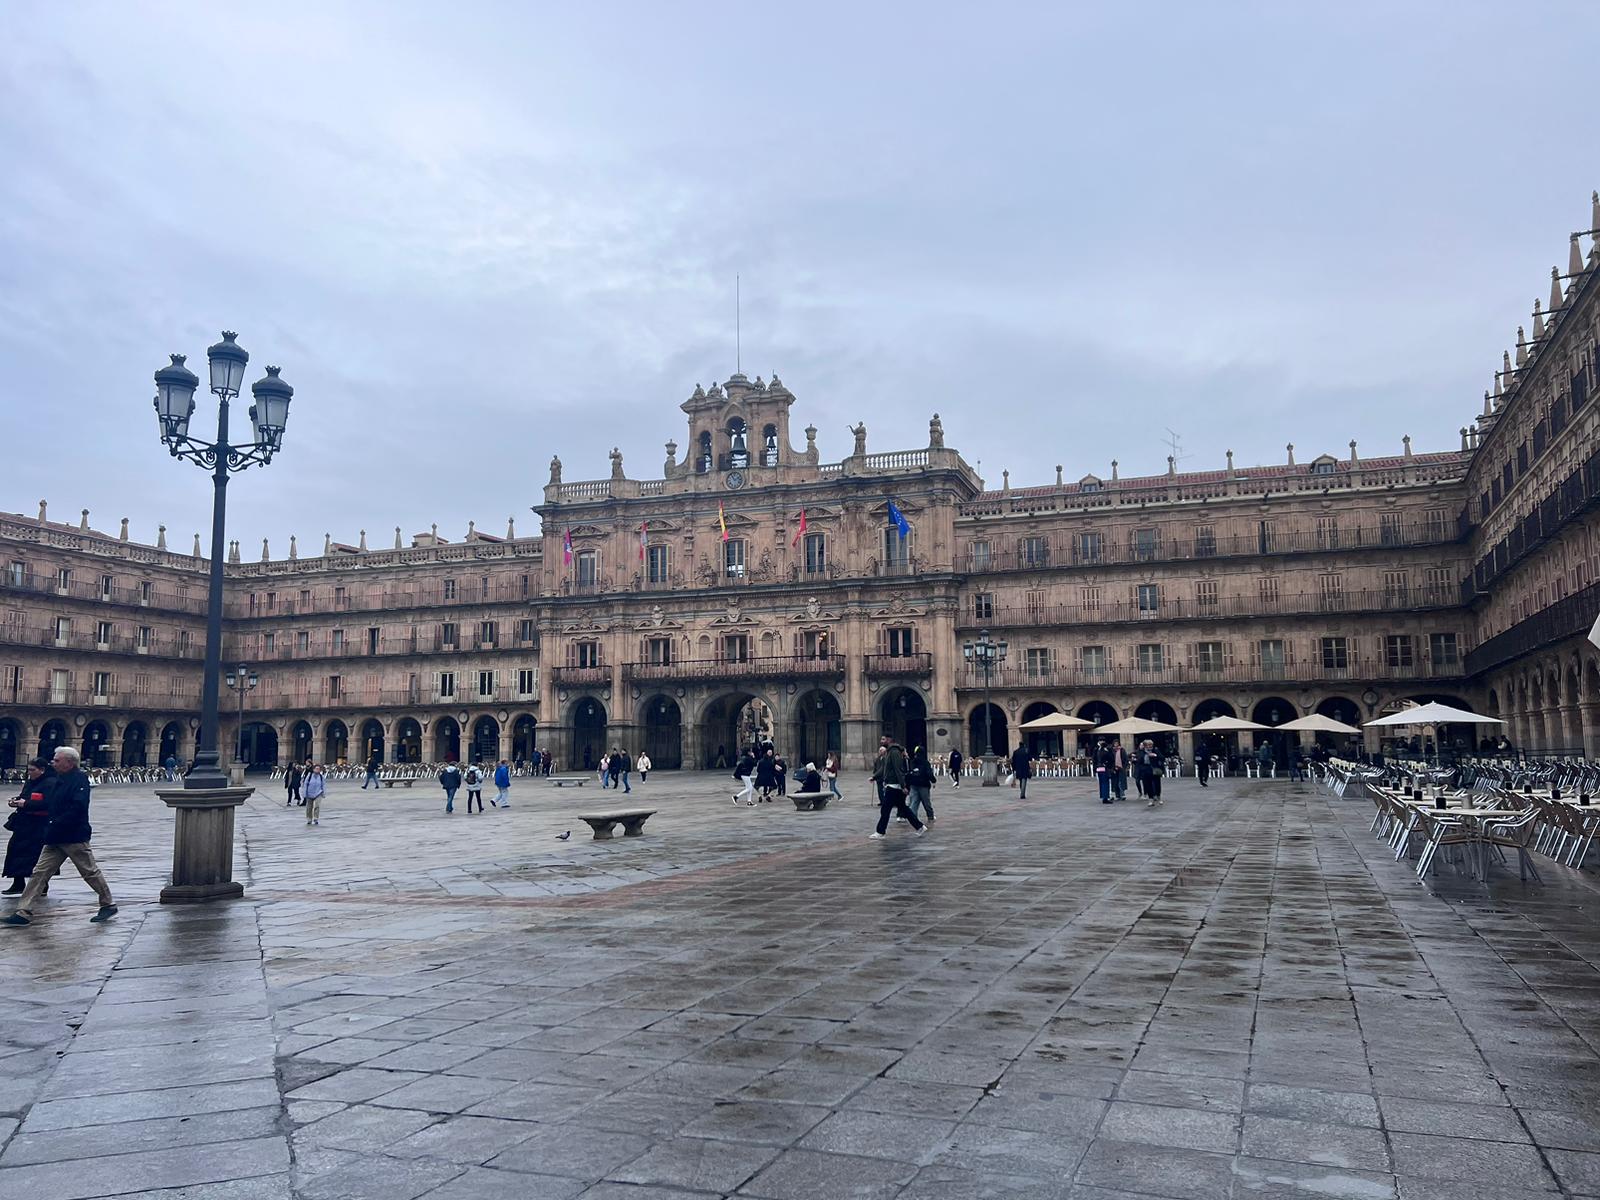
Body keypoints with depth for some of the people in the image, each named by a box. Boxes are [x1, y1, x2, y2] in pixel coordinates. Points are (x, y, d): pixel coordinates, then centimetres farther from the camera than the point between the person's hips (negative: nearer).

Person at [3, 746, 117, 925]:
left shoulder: (80, 779, -14)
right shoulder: (57, 781, 15)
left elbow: (77, 808, -24)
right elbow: (47, 804, 20)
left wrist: (56, 824, -23)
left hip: (75, 837, -9)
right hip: (55, 837, 9)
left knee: (90, 872, 1)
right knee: (39, 872, 4)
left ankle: (109, 905, 13)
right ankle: (23, 912, 6)